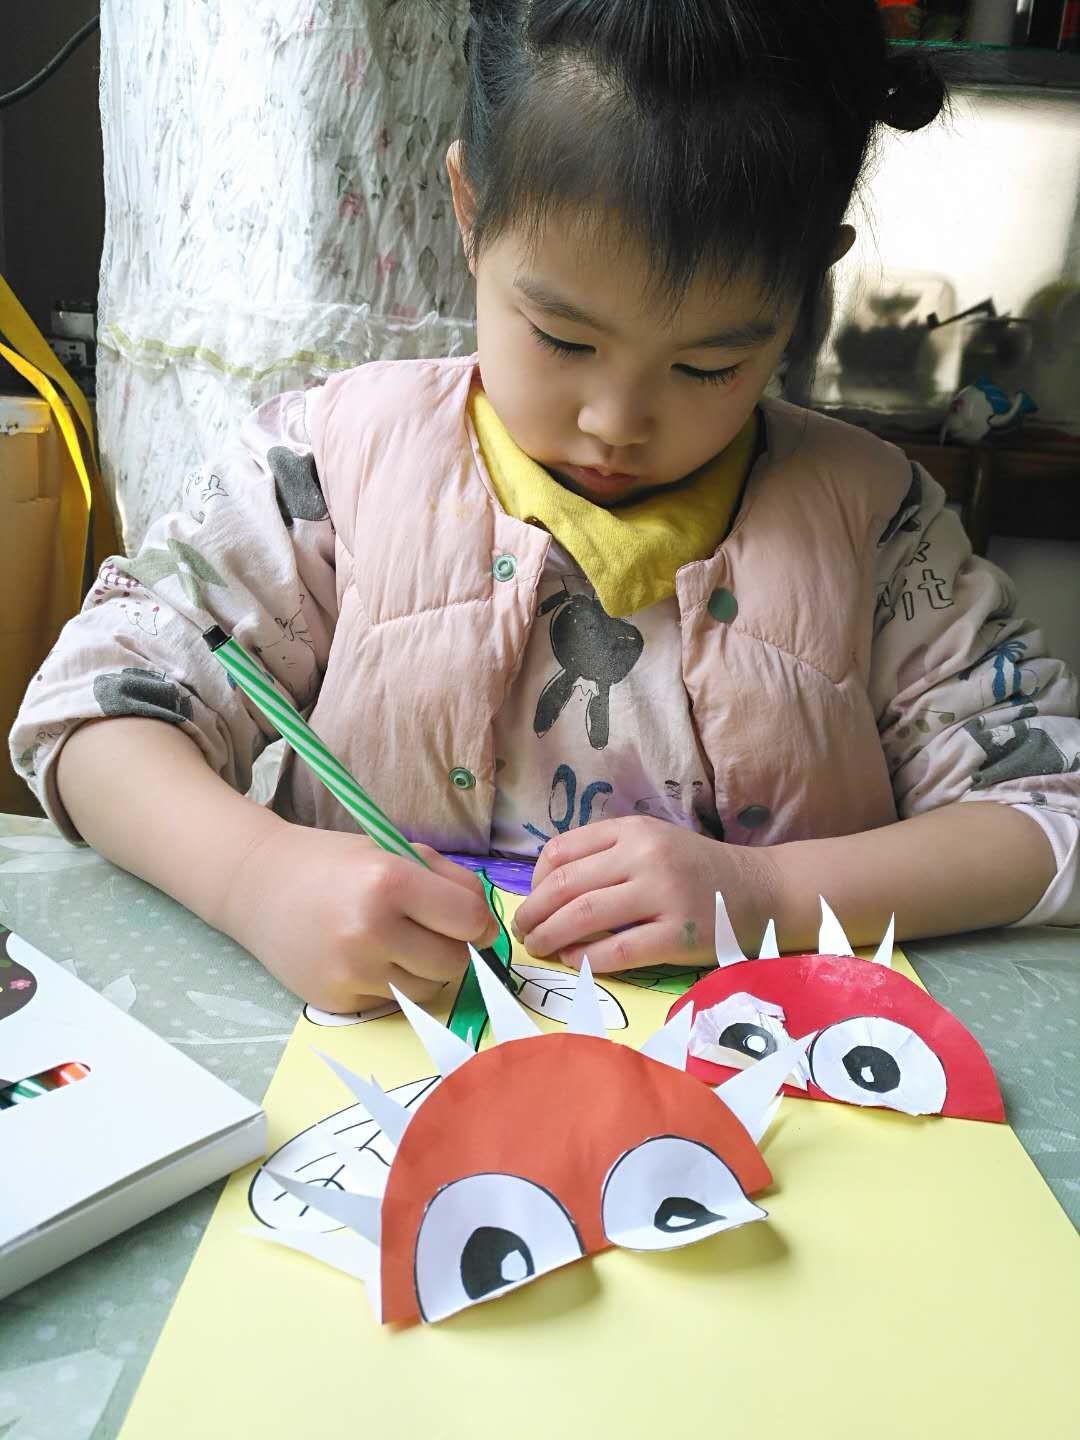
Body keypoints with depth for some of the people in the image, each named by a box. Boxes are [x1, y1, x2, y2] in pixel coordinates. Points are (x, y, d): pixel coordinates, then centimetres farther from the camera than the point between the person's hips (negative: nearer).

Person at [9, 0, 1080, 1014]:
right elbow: (99, 702, -3)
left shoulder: (867, 519, -3)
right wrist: (261, 873, -23)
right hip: (389, 1036, 1)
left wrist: (767, 892, -17)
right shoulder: (339, 460, -4)